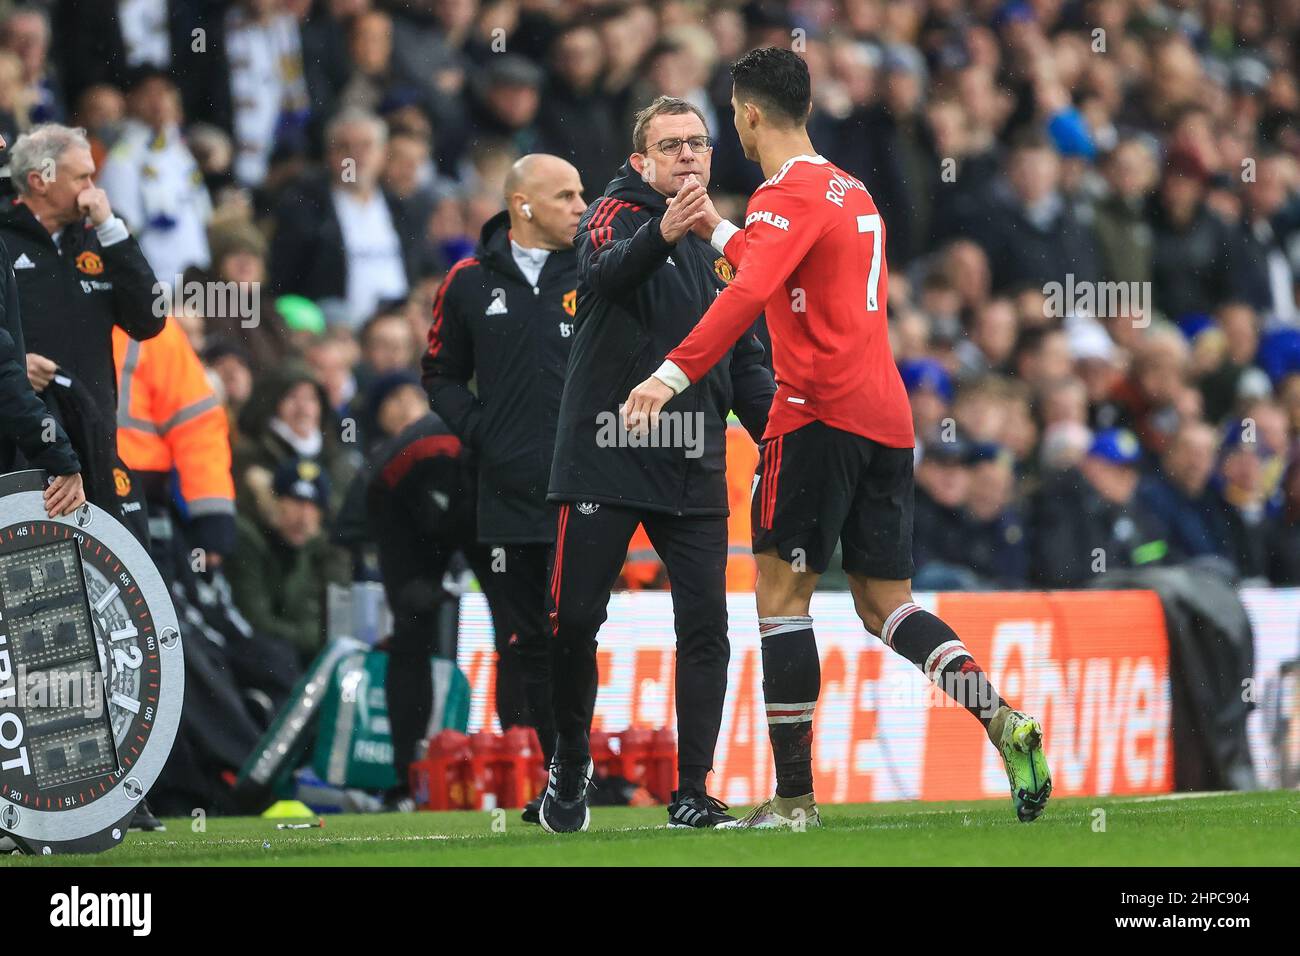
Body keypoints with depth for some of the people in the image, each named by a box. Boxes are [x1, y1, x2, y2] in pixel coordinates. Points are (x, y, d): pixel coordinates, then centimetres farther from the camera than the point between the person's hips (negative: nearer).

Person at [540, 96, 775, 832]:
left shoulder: (721, 247, 15)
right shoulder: (617, 214, -3)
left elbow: (745, 362, 20)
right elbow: (605, 274, -27)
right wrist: (662, 233, -47)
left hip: (694, 468, 5)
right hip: (606, 457, -5)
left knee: (706, 628, -2)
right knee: (576, 620, 0)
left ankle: (693, 793, 3)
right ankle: (570, 771, 19)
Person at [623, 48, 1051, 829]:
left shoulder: (788, 197, -8)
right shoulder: (853, 193, 19)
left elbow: (749, 294, -25)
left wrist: (673, 375, -32)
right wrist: (719, 231, 39)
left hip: (820, 414, -8)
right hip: (886, 418, 8)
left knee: (782, 591, -3)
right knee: (886, 603, 11)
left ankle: (795, 796, -6)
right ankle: (1003, 720, -9)